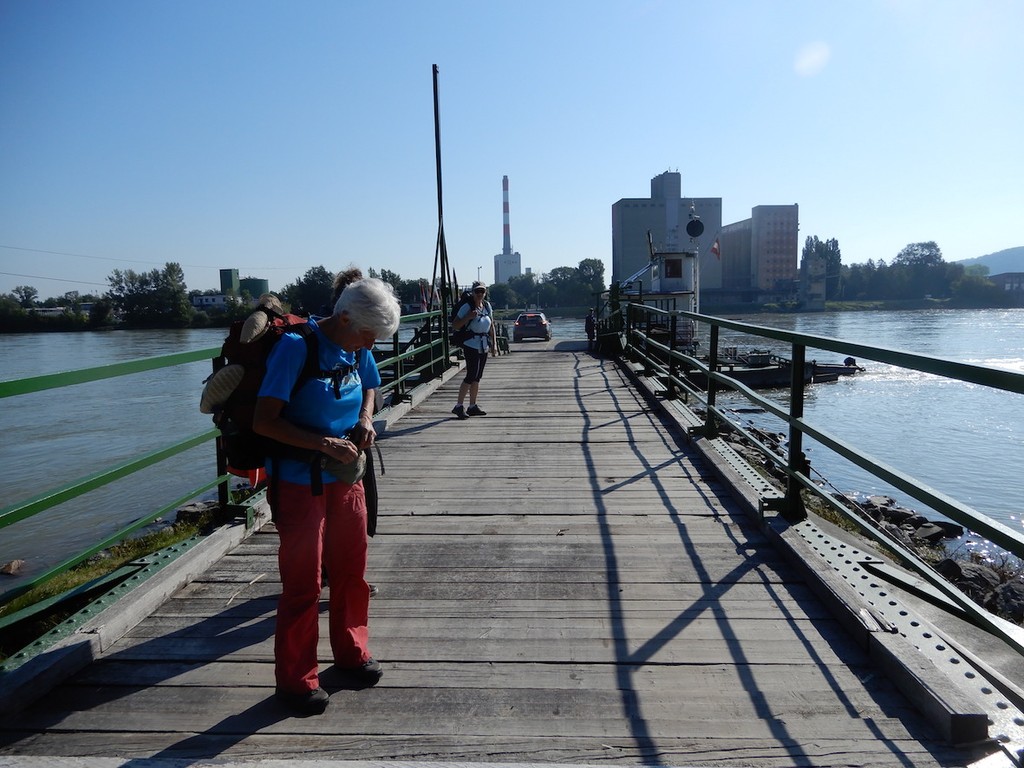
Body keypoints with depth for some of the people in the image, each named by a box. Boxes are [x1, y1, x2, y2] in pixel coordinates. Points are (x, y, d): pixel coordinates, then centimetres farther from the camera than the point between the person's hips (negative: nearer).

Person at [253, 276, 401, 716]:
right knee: (303, 583, 3)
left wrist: (366, 420, 0)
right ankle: (295, 681, 21)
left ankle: (350, 653, 37)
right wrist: (322, 443, -29)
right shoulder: (296, 347, -19)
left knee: (351, 571, 16)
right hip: (299, 483, -6)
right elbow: (263, 421, -21)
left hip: (345, 478, 7)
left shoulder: (358, 349, 1)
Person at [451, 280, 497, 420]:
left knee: (477, 377, 11)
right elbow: (455, 326, -12)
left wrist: (494, 343, 12)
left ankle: (473, 406, 18)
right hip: (472, 345, -7)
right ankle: (459, 406, -4)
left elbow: (491, 325, 17)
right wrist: (468, 317, -24)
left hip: (484, 346, 7)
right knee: (471, 376, -11)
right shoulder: (467, 307, -10)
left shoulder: (487, 305, 8)